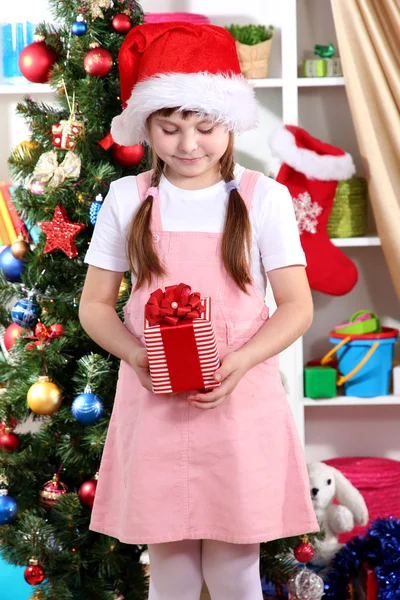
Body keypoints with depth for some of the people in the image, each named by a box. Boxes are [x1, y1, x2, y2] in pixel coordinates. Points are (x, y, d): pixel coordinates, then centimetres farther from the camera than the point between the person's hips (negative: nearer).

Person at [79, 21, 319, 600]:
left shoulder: (264, 198, 0)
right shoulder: (127, 199, 3)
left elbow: (298, 305, 0)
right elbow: (94, 304, 7)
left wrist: (241, 362, -17)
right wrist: (138, 356, -13)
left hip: (241, 401, -1)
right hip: (153, 402, 1)